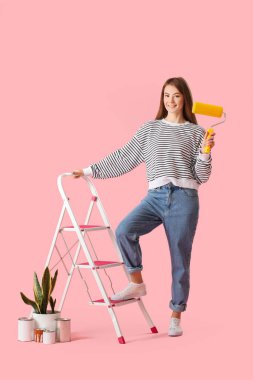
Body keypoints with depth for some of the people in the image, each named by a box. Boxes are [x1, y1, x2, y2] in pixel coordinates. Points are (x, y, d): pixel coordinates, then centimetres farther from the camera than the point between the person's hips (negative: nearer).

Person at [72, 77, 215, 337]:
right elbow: (123, 157, 14)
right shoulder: (149, 129, 14)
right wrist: (91, 170, 11)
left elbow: (202, 176, 6)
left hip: (184, 198, -2)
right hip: (155, 196, 2)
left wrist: (205, 152, -11)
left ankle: (176, 316, 14)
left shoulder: (196, 132, 8)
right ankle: (137, 284, -2)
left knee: (180, 259, 0)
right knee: (124, 231, -23)